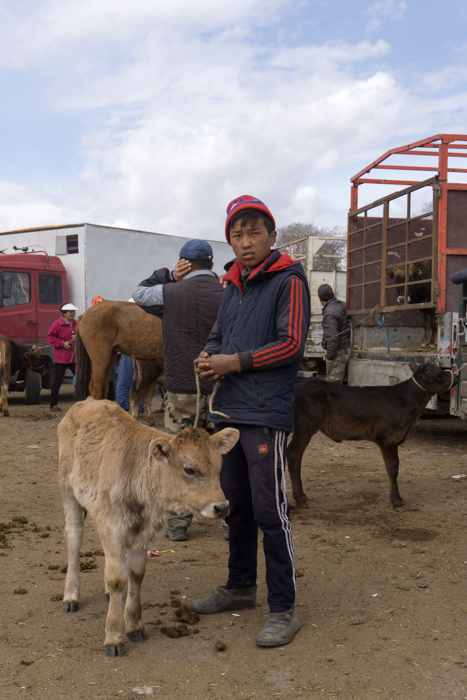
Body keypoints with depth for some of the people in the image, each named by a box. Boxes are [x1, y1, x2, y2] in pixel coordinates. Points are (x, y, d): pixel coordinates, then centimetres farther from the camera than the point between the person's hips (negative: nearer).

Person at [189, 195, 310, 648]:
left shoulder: (288, 280, -6)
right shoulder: (233, 284, 17)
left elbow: (292, 344, -14)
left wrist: (236, 362, -14)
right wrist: (208, 358, 1)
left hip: (265, 413, -8)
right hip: (228, 410, 8)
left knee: (269, 511, -5)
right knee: (235, 505, 17)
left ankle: (283, 609, 6)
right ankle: (240, 588, 33)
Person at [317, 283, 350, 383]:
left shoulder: (329, 313, -18)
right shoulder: (342, 305, 8)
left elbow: (333, 337, -23)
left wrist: (330, 356, -16)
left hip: (338, 352, -9)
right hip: (346, 349, 9)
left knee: (332, 382, -5)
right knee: (339, 381, 15)